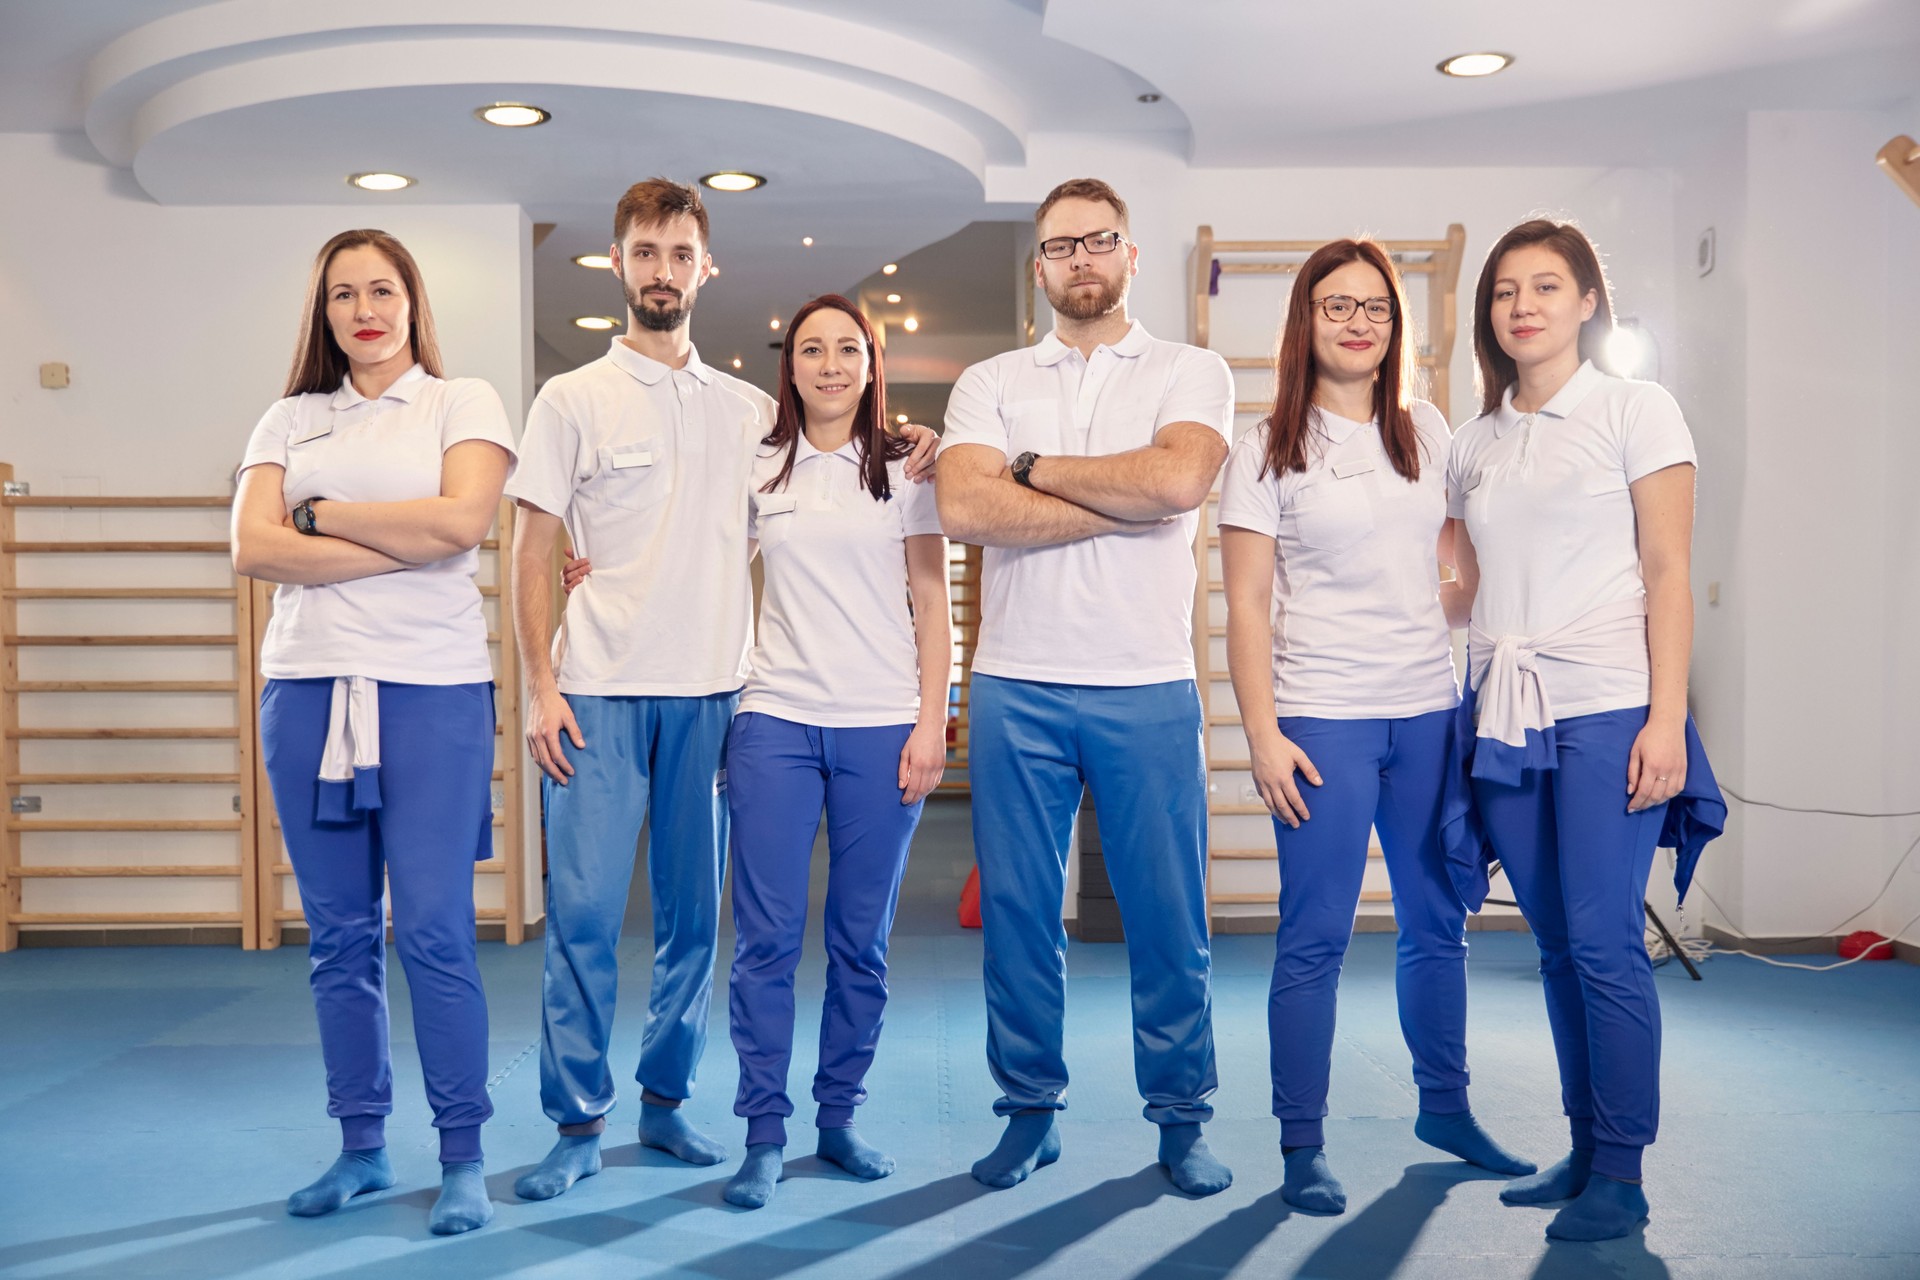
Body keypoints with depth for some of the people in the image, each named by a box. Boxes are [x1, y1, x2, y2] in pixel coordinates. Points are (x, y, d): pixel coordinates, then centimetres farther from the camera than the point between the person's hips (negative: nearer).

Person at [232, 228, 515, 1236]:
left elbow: (461, 520, -10)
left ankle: (463, 1161, 6)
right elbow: (251, 548, 0)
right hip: (308, 686, 4)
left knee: (433, 931, -6)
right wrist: (405, 544, -8)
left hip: (433, 687, -4)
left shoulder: (463, 401, 7)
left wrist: (318, 516, -2)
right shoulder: (289, 421, 15)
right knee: (338, 934, 8)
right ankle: (361, 1148, 20)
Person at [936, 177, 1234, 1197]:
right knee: (1017, 909, 7)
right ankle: (1031, 1109, 22)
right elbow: (964, 508, -8)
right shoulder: (989, 383, 10)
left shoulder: (1191, 373, 7)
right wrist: (1125, 504, -9)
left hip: (1147, 689, -1)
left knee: (1167, 913, 4)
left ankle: (1181, 1119, 19)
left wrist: (1035, 468, -5)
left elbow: (1180, 477, -15)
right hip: (1015, 684, 2)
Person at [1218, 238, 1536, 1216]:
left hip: (1430, 711, 5)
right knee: (1315, 936, -2)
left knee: (1438, 921, 13)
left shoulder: (1426, 430, 11)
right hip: (1323, 719, -4)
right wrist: (1262, 733, -12)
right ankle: (1302, 1148, 9)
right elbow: (1246, 605, -5)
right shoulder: (1267, 450, -1)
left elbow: (1455, 555, 19)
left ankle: (1446, 1106, 31)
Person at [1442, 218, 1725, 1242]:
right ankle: (1583, 1149, 20)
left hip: (1606, 708, -5)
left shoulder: (1636, 410, 2)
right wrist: (1472, 714, 6)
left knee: (1605, 943, -7)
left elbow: (1668, 572, -4)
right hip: (1505, 716, 5)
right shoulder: (1474, 442, 15)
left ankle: (1621, 1176, 4)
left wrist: (1666, 719, -11)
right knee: (1557, 946, 9)